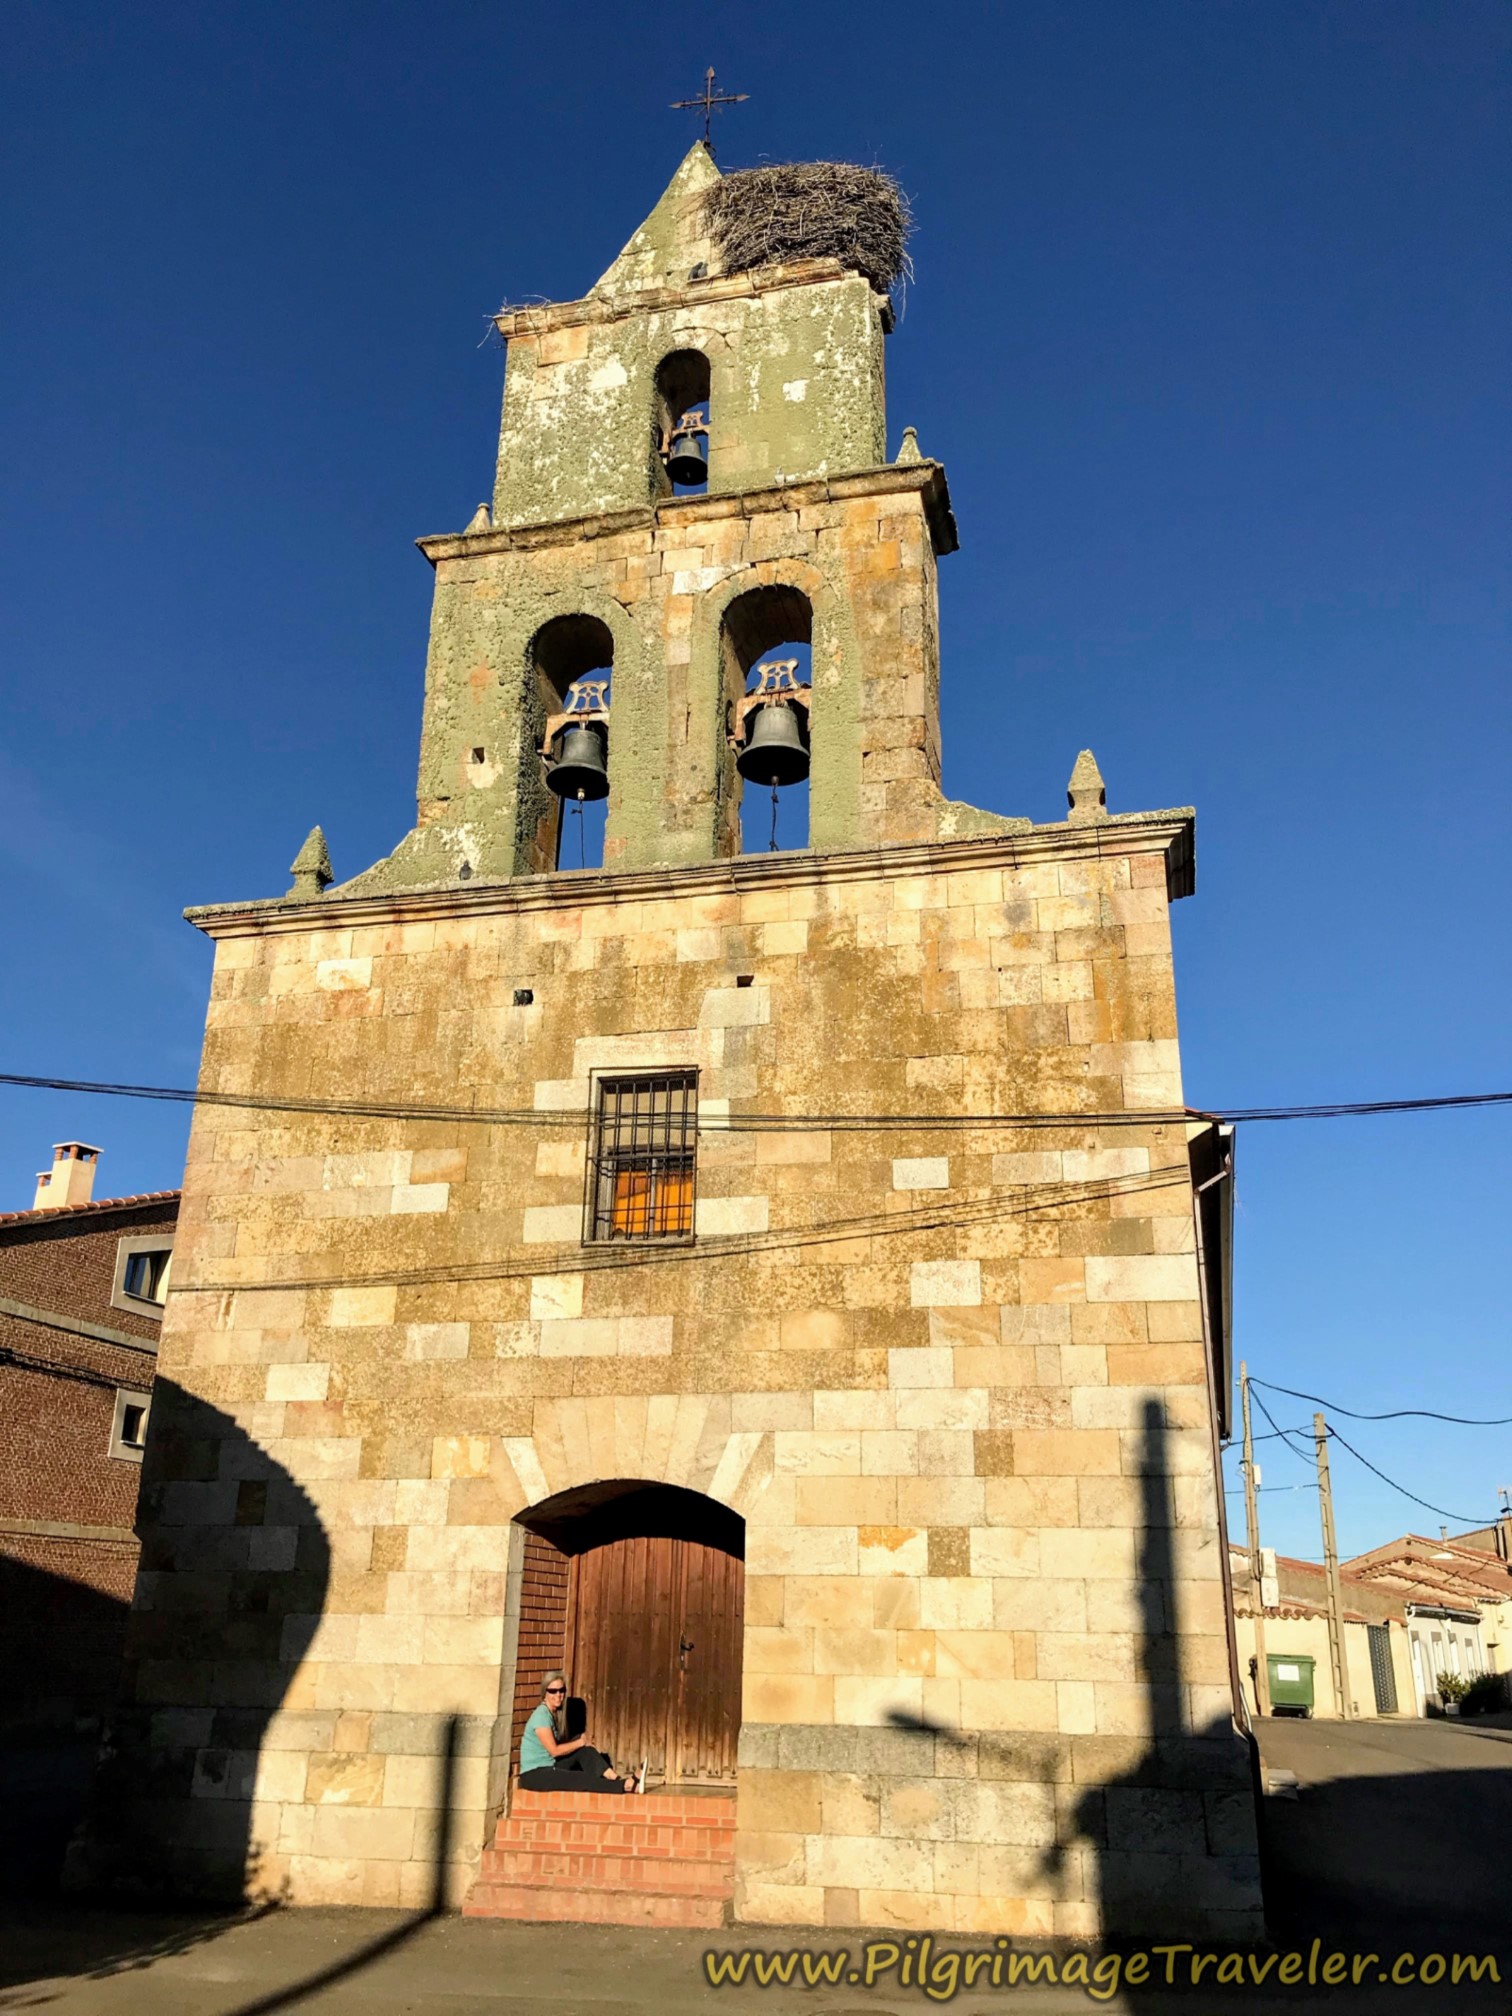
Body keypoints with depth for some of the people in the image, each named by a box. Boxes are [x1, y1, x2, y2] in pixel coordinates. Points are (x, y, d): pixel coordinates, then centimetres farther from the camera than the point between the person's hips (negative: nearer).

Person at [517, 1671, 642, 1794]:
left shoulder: (556, 1714, 10)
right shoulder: (541, 1715, -16)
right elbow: (554, 1750, -20)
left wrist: (585, 1743, -6)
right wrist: (580, 1742, -10)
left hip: (551, 1767, 8)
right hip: (534, 1775, -8)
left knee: (584, 1751, -10)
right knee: (584, 1779, -22)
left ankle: (615, 1778, -21)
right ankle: (627, 1785, -25)